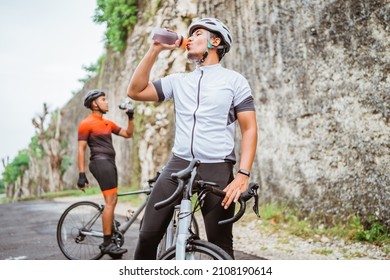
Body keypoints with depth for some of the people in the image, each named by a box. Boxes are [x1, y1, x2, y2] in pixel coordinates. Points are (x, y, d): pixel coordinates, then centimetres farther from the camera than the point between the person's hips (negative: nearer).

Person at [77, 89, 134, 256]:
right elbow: (81, 149, -9)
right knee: (110, 202, -14)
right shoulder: (86, 123, -5)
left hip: (110, 162, 9)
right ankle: (107, 244, -12)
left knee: (112, 201, 10)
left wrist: (131, 117, 5)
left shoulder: (108, 123, 19)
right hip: (100, 162, -9)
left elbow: (128, 134, 20)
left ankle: (107, 242, 17)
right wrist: (81, 174, -14)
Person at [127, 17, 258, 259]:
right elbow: (135, 91, 5)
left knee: (221, 246, 2)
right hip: (178, 165, 3)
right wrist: (155, 50, 2)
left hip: (217, 170, -3)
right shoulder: (178, 81, 14)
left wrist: (243, 175, -15)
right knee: (148, 235, -3)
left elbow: (250, 130, -2)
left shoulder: (234, 80, 3)